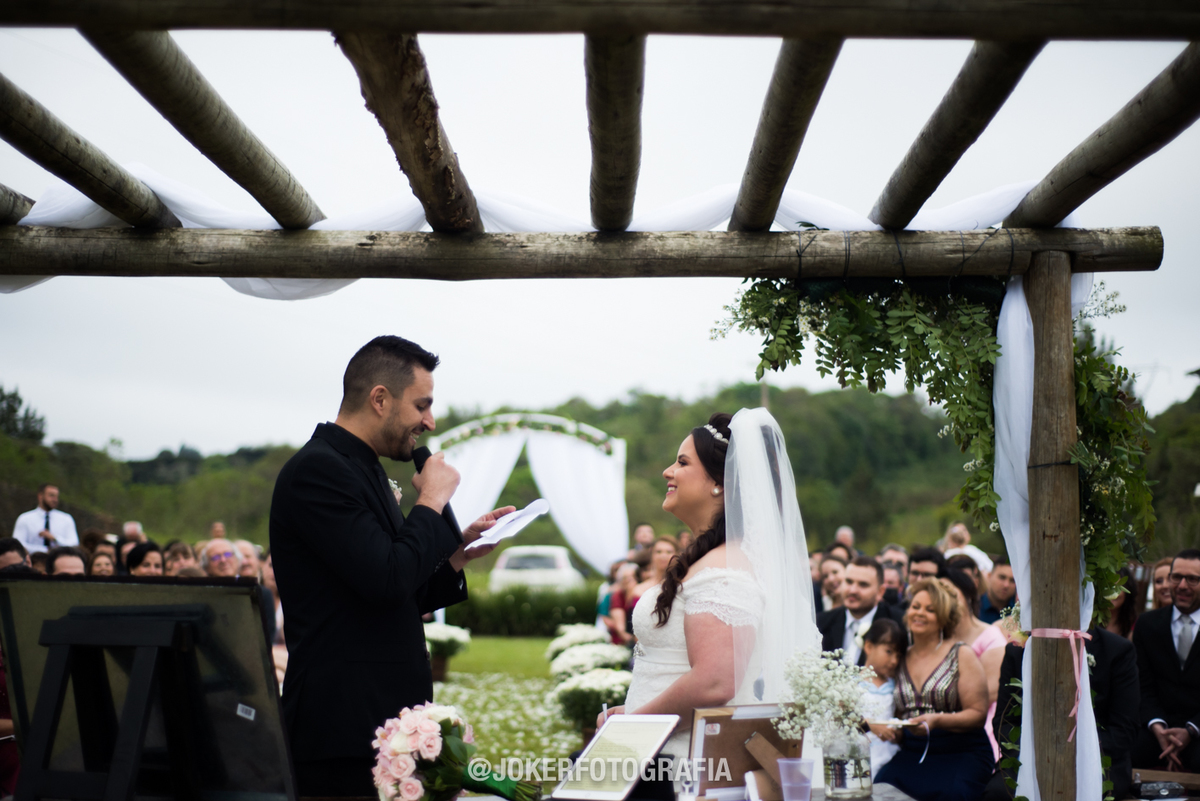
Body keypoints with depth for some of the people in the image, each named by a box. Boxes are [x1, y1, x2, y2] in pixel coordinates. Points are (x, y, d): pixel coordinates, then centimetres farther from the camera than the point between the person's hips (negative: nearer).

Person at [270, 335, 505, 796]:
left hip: (386, 719, 9)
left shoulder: (362, 470, 17)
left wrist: (460, 552, 9)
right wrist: (432, 500, -9)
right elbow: (386, 580, -23)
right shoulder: (318, 469, -13)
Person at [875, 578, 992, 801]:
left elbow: (978, 714, -3)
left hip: (961, 754, -3)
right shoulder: (900, 659, 16)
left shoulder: (962, 655, 4)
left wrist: (937, 720, -18)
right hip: (910, 755, 3)